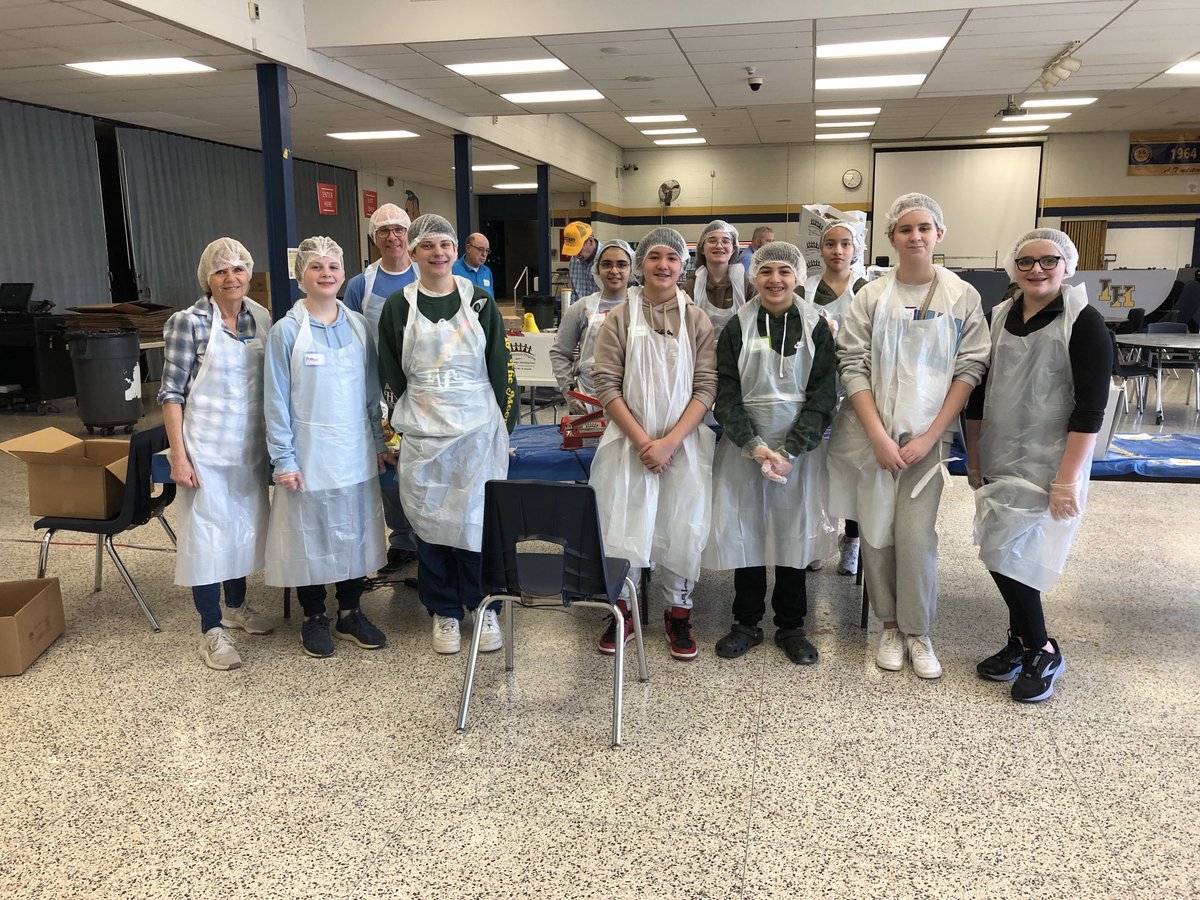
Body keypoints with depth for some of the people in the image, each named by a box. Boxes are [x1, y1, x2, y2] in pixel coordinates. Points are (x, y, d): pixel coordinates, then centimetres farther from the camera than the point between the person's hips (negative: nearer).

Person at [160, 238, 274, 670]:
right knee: (206, 529, 2)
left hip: (250, 444, 6)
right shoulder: (188, 322, -12)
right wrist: (178, 456, -14)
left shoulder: (260, 317, 3)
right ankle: (211, 630, 13)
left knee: (244, 523, 17)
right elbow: (171, 392, -11)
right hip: (207, 446, -5)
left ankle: (236, 605, 36)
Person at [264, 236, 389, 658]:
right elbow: (276, 400, -6)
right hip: (310, 453, -3)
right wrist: (282, 459, -10)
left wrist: (379, 441, 10)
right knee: (312, 533, 7)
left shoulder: (358, 325, 4)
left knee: (355, 531, 12)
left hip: (356, 451, 4)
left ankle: (350, 613, 28)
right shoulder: (286, 330, -6)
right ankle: (314, 618, 25)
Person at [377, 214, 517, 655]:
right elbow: (392, 376, 8)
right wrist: (401, 427, 5)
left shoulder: (480, 301, 3)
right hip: (422, 438, 1)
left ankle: (484, 606, 21)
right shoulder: (398, 307, 3)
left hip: (478, 432, 0)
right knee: (431, 523, 6)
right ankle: (444, 611, 22)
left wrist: (503, 428, 0)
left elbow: (501, 369, 4)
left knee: (478, 520, 3)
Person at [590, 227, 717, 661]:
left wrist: (670, 442, -14)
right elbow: (607, 384, -4)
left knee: (681, 526, 4)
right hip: (629, 441, 0)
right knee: (623, 523, 3)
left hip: (683, 443, 0)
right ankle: (622, 610, 21)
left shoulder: (697, 320, 2)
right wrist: (641, 439, -12)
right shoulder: (619, 318, 1)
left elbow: (706, 386, -3)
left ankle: (678, 613, 22)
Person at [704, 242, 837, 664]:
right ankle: (747, 622, 22)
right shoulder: (737, 327, 1)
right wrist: (754, 446, -15)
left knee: (794, 532, 6)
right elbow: (726, 393, -3)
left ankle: (790, 625, 22)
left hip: (800, 449, 0)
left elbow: (823, 396, -3)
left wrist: (789, 451, -13)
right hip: (744, 449, 0)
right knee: (744, 530, 5)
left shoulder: (816, 327, 0)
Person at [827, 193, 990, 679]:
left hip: (925, 437, -1)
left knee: (916, 536, -6)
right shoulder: (871, 296, 1)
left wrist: (929, 437, -9)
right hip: (870, 435, 1)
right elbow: (852, 366, -3)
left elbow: (970, 369, -1)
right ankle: (890, 627, 24)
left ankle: (917, 631, 14)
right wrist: (879, 436, -11)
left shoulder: (963, 296, 2)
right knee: (877, 533, 6)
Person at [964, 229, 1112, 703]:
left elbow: (1090, 408, -14)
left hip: (1046, 465, -5)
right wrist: (974, 458, 13)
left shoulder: (1084, 323, -9)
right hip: (999, 462, 6)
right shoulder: (999, 317, 6)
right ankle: (1022, 642, 28)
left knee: (1006, 553, -9)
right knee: (1006, 555, 10)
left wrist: (1068, 479, -18)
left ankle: (1041, 651, 11)